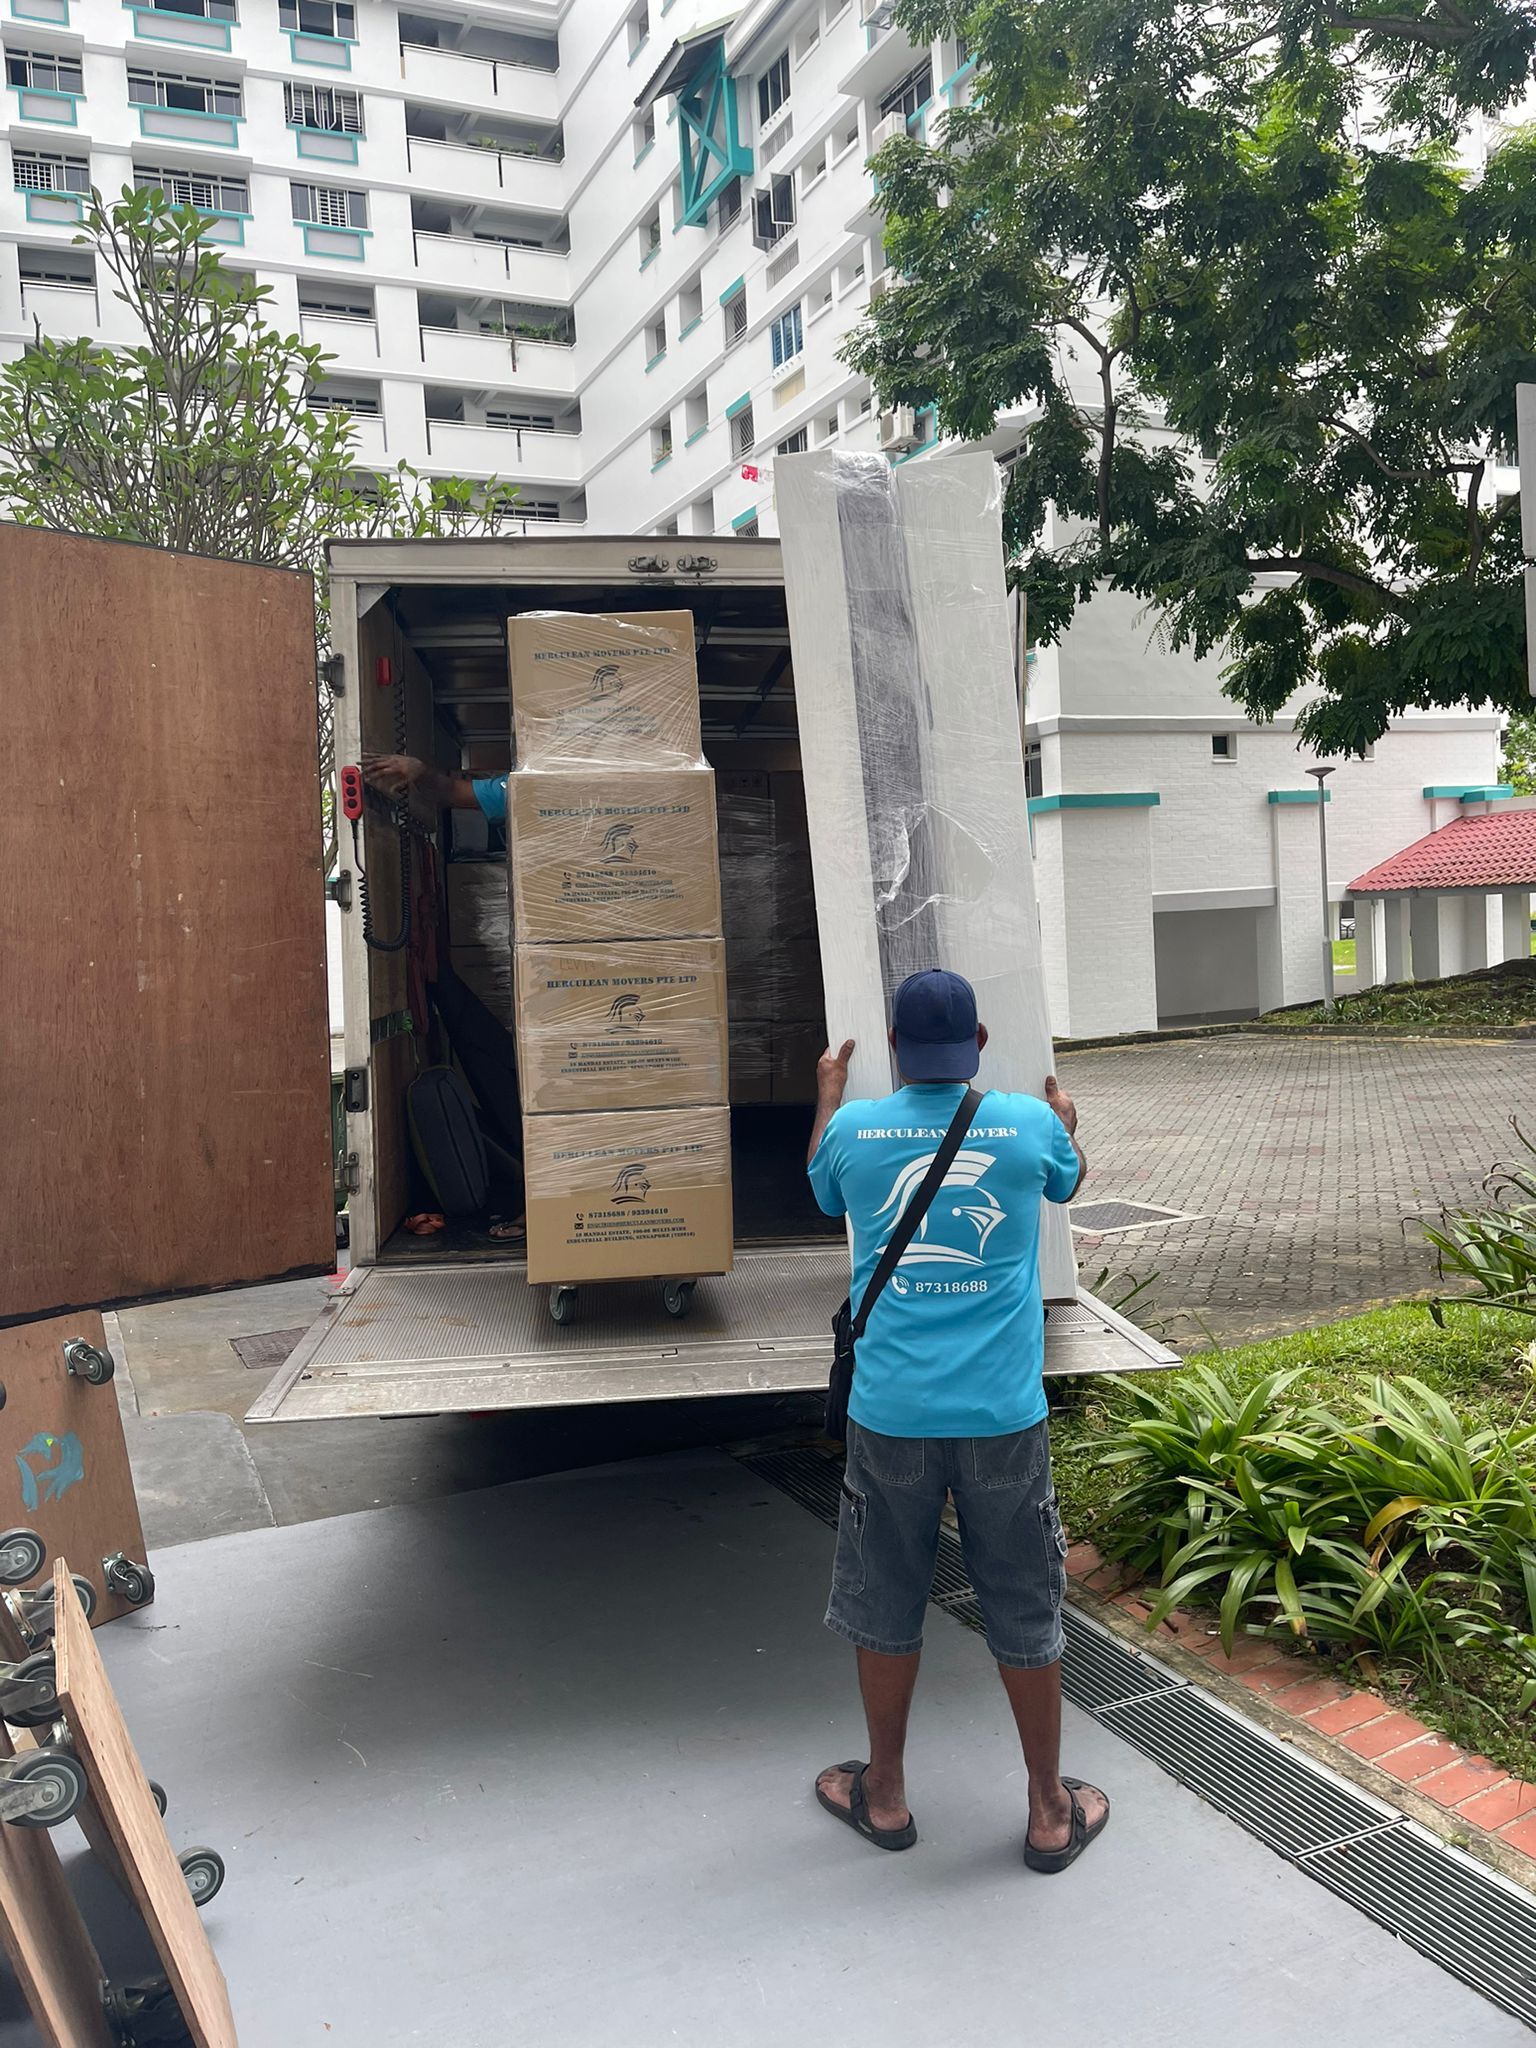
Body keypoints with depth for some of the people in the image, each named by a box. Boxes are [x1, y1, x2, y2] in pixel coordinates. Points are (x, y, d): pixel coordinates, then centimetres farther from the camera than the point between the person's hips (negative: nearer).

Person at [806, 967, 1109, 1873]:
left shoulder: (854, 1131, -4)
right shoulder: (1029, 1125, -5)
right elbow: (1071, 1180, 19)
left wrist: (830, 1093, 34)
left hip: (891, 1415, 0)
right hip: (1002, 1416, 0)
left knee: (886, 1609, 17)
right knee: (1027, 1615, 14)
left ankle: (886, 1792, 34)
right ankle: (1052, 1811, 29)